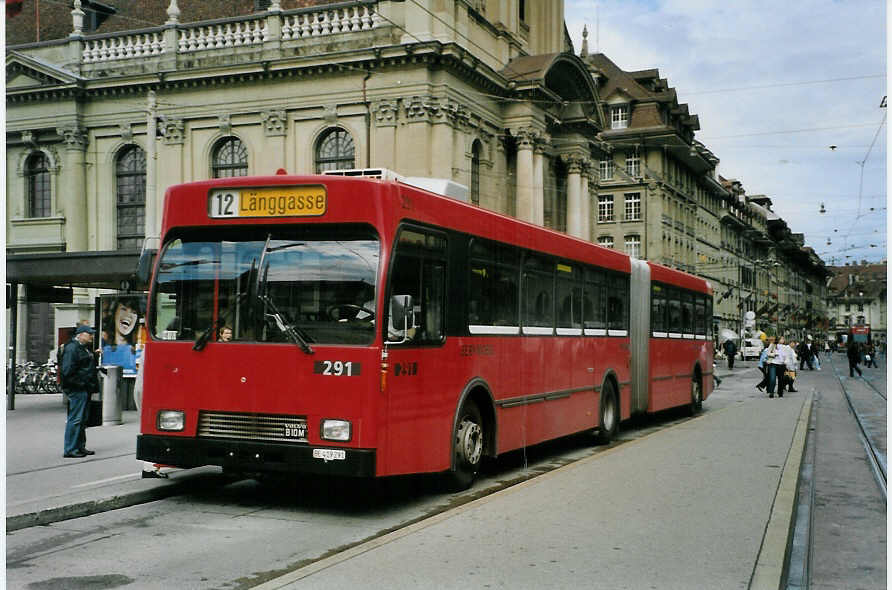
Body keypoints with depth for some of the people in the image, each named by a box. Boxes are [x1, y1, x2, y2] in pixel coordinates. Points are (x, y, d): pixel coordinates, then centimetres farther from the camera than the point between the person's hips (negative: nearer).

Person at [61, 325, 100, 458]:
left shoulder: (85, 348, 20)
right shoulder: (72, 348, -13)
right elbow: (67, 371, -21)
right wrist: (80, 382, -20)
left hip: (84, 389, 11)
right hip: (77, 389, -11)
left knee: (82, 419, 15)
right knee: (75, 419, -9)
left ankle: (80, 447, 23)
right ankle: (70, 450, -6)